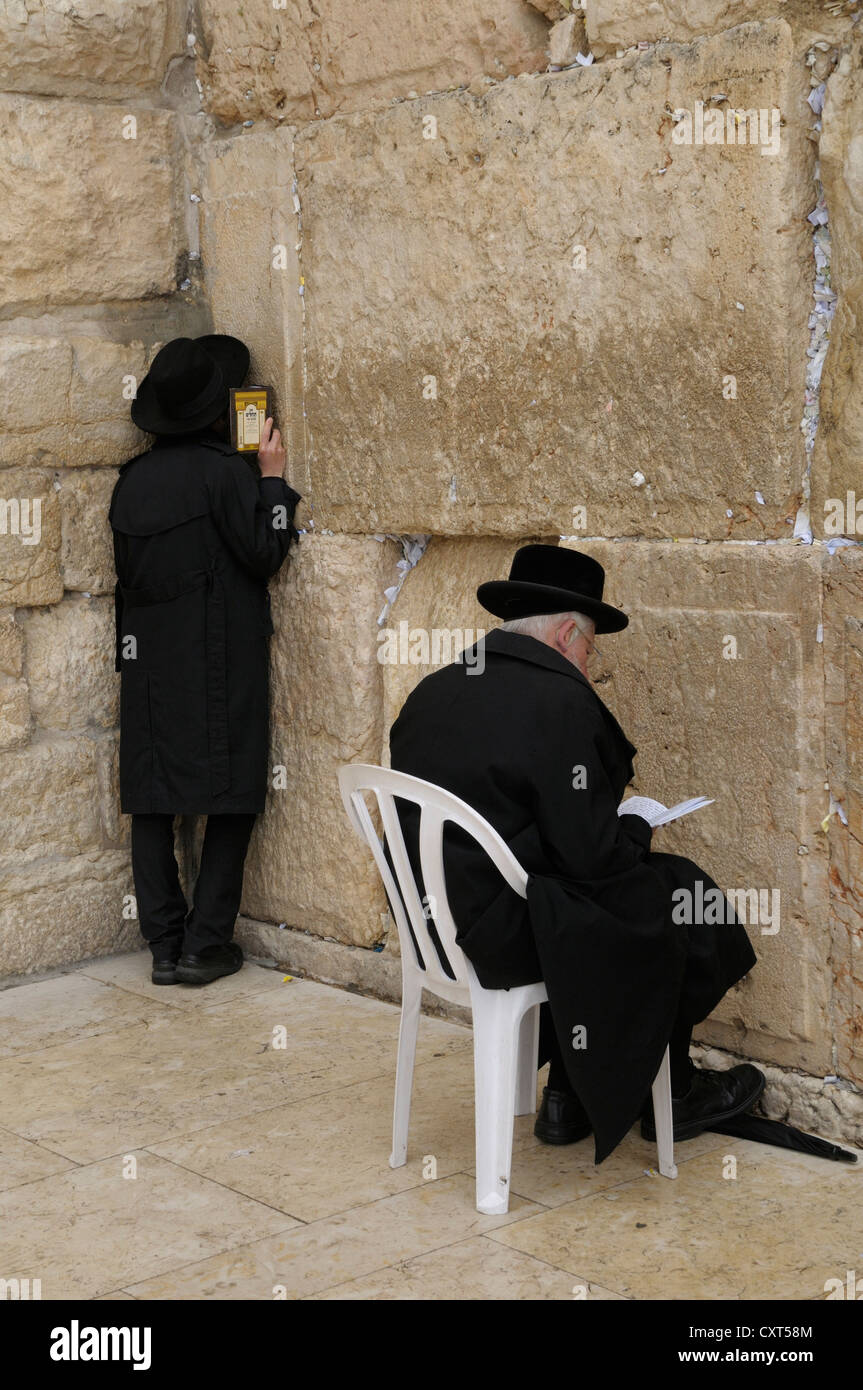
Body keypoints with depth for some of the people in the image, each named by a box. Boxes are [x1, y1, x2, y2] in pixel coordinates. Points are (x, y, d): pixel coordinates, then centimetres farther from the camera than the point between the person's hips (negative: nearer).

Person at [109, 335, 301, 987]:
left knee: (152, 801, 8)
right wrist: (273, 478, -1)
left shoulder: (134, 478, 8)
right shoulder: (226, 469, -11)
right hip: (220, 665, -6)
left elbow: (129, 569, 15)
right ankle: (205, 944, 3)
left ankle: (165, 946, 10)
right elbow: (264, 553, -9)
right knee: (232, 798, 3)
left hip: (147, 661, 6)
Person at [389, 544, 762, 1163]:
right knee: (677, 893, 12)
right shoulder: (559, 701, -19)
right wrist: (640, 833, 2)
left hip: (438, 923, 8)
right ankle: (670, 1093, 32)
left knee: (586, 905, 29)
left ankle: (568, 1097, 31)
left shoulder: (431, 692, 5)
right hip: (511, 936, -8)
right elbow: (590, 853, -21)